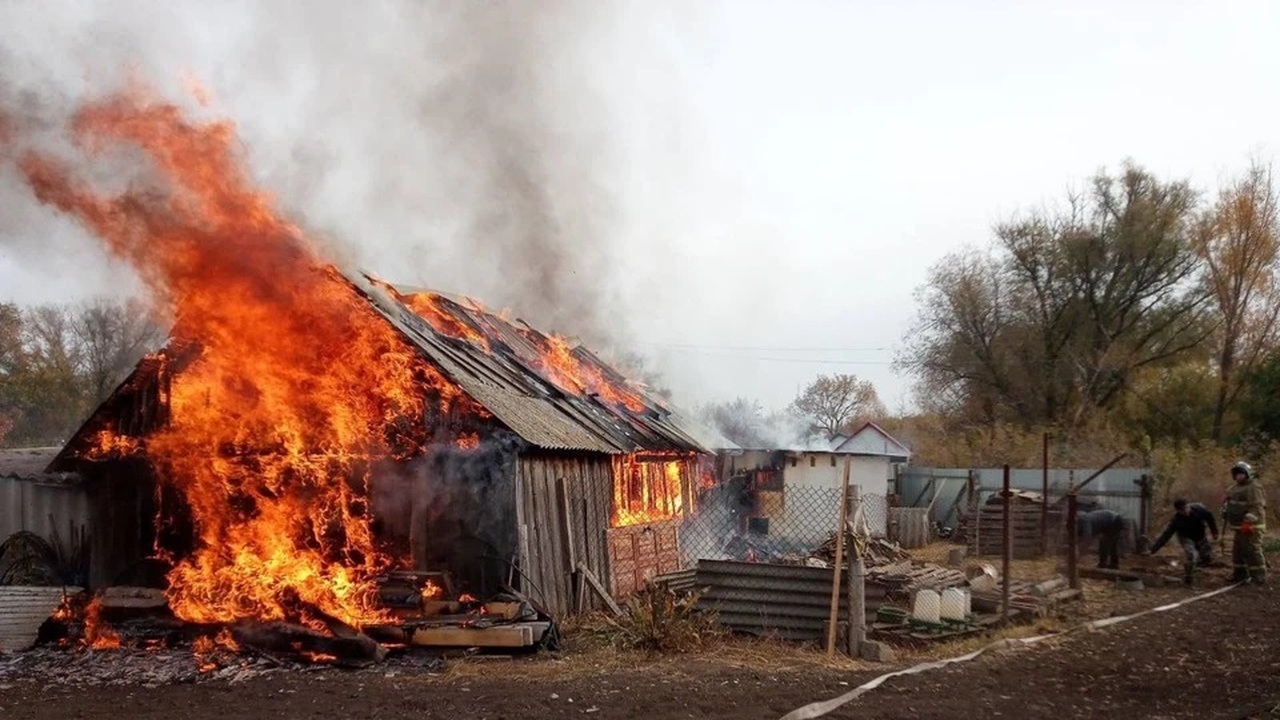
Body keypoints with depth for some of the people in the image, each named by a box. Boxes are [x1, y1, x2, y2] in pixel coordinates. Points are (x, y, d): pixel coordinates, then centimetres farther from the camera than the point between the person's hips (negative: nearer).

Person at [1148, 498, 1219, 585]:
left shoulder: (1199, 509, -27)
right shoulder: (1176, 520, -30)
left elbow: (1209, 517, -7)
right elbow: (1166, 535, -28)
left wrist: (1214, 532, 4)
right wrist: (1154, 548, -33)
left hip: (1201, 537, 4)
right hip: (1187, 538, -4)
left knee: (1208, 558, 9)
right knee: (1192, 556, -26)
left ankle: (1189, 566, 38)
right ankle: (1187, 579, -6)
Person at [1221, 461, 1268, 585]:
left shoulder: (1253, 488, -15)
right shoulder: (1236, 487, 16)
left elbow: (1256, 507, -23)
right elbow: (1228, 504, 26)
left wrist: (1249, 522, -29)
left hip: (1251, 527, -10)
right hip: (1240, 526, 10)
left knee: (1253, 551, -9)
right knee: (1238, 550, 15)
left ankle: (1259, 576, -4)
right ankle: (1241, 573, 24)